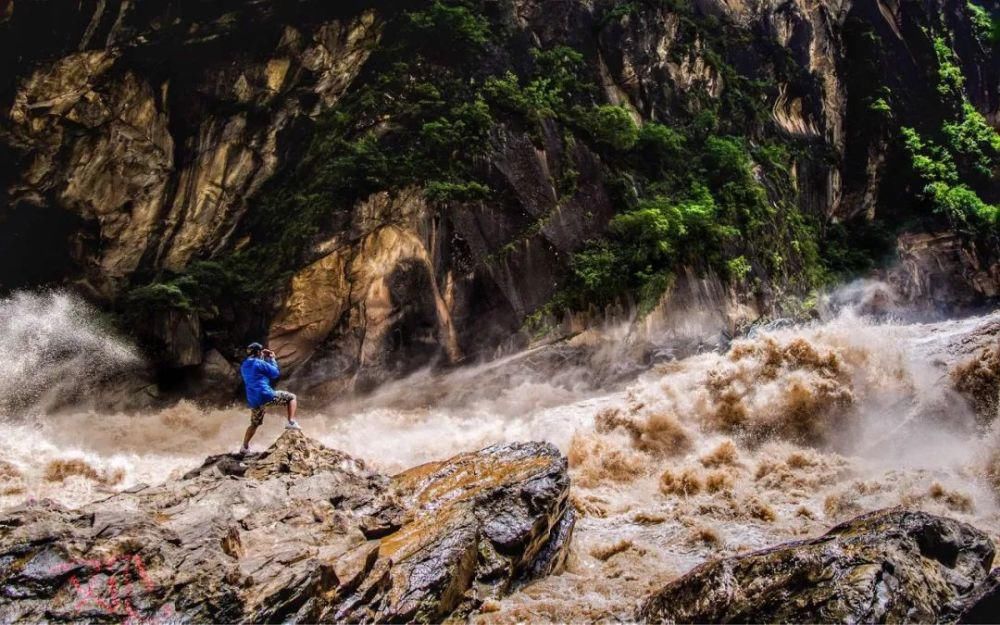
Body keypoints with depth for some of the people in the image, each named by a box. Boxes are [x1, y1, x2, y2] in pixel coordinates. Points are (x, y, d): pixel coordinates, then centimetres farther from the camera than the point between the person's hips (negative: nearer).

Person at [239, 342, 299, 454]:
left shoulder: (244, 366, 16)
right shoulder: (259, 363, -7)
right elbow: (275, 373, 2)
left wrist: (265, 359, 26)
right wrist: (272, 359, 13)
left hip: (253, 401, 7)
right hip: (265, 395, -7)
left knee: (254, 423, 27)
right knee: (291, 397, 6)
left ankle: (245, 447, 26)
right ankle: (291, 422, -10)